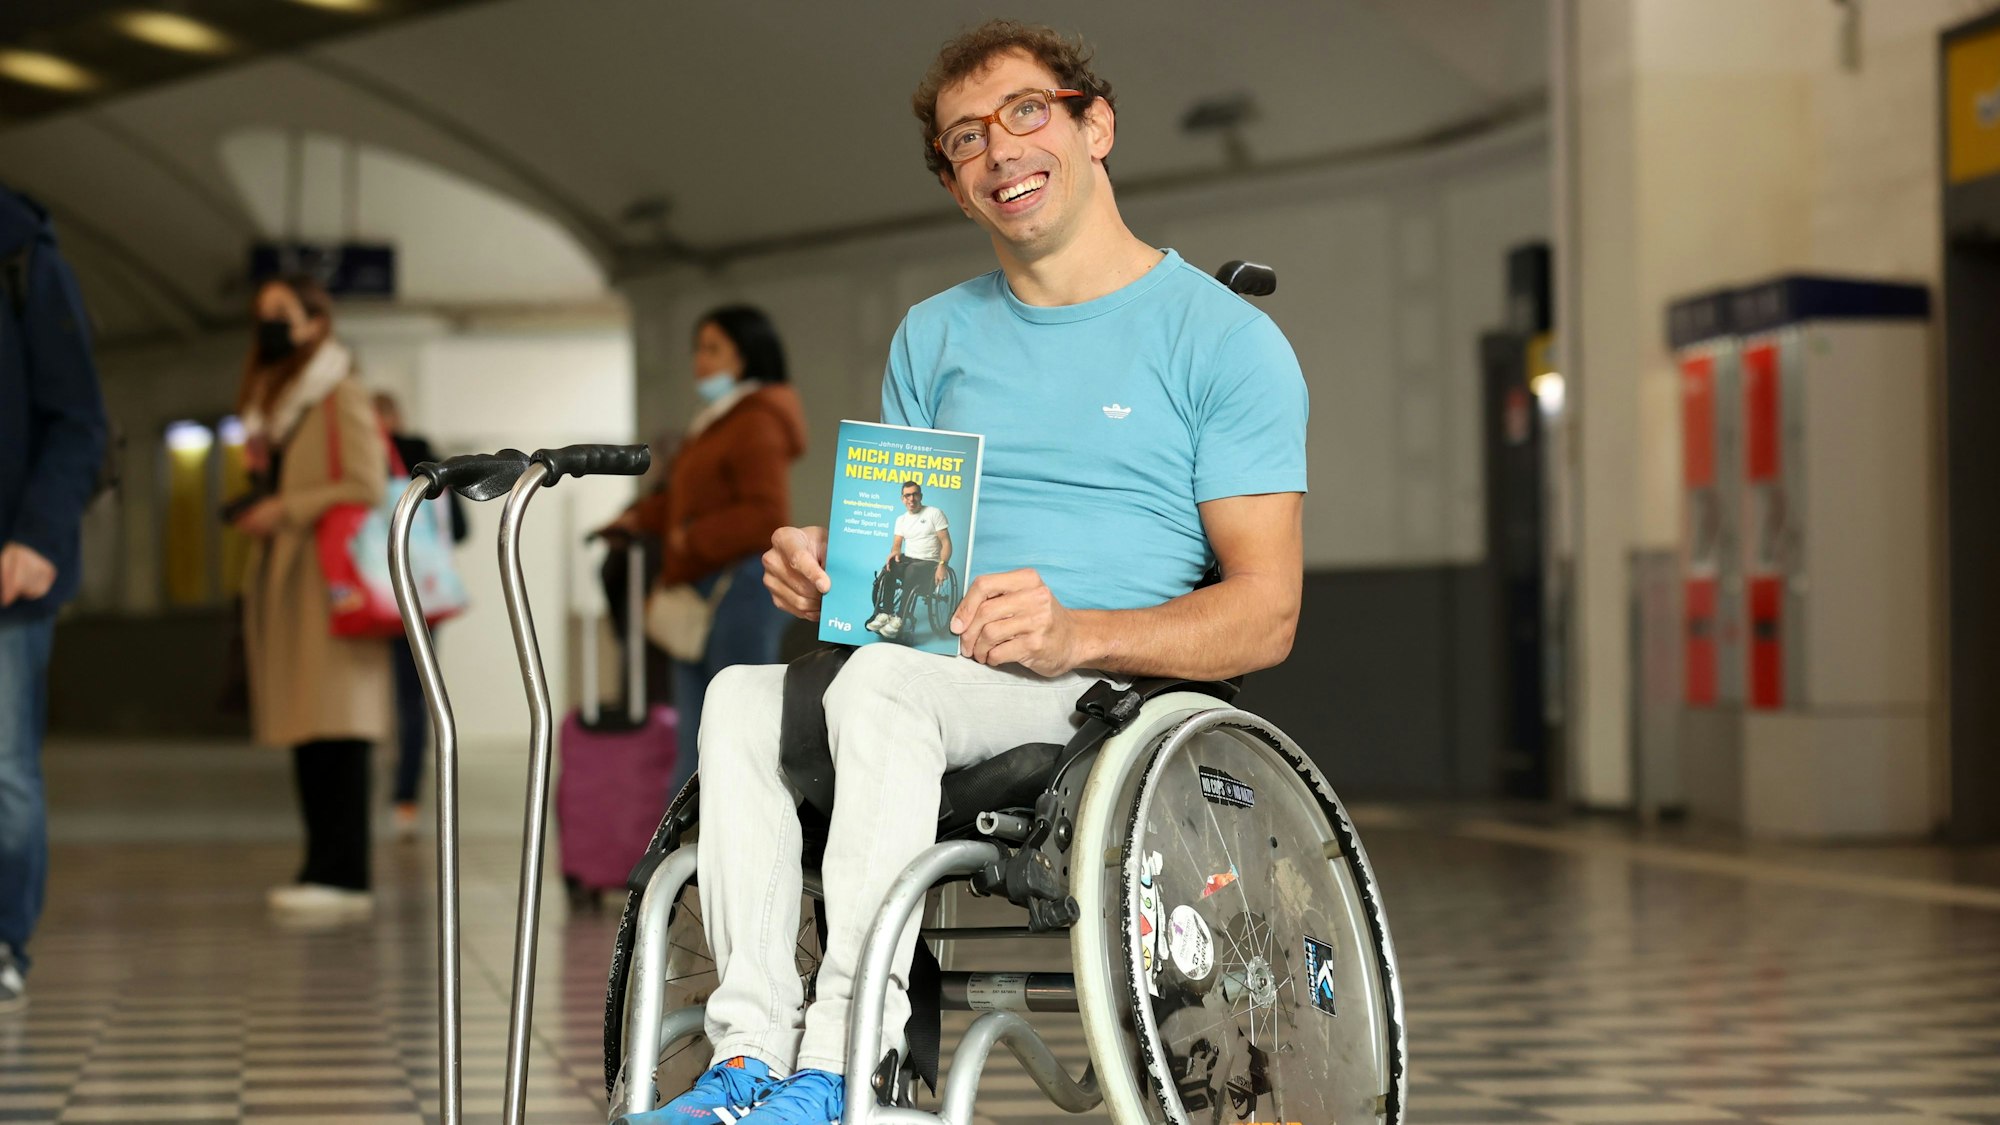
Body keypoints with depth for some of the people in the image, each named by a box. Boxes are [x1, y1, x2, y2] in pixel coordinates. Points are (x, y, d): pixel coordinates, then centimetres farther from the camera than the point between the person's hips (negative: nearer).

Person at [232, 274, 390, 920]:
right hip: (284, 582, 9)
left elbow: (367, 489, -14)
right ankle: (324, 868, 8)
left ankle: (344, 875, -15)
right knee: (304, 729, 6)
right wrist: (259, 512, 10)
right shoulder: (271, 403, 21)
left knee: (337, 731, -12)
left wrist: (286, 511, -15)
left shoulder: (342, 399, -5)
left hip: (333, 580, -9)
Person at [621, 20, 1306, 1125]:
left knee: (886, 679, -34)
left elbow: (1265, 613, -4)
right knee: (741, 697, -24)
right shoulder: (934, 337, 21)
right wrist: (823, 566, -4)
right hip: (939, 683, 5)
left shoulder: (1225, 338, 3)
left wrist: (1079, 632, -22)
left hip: (1116, 694, -5)